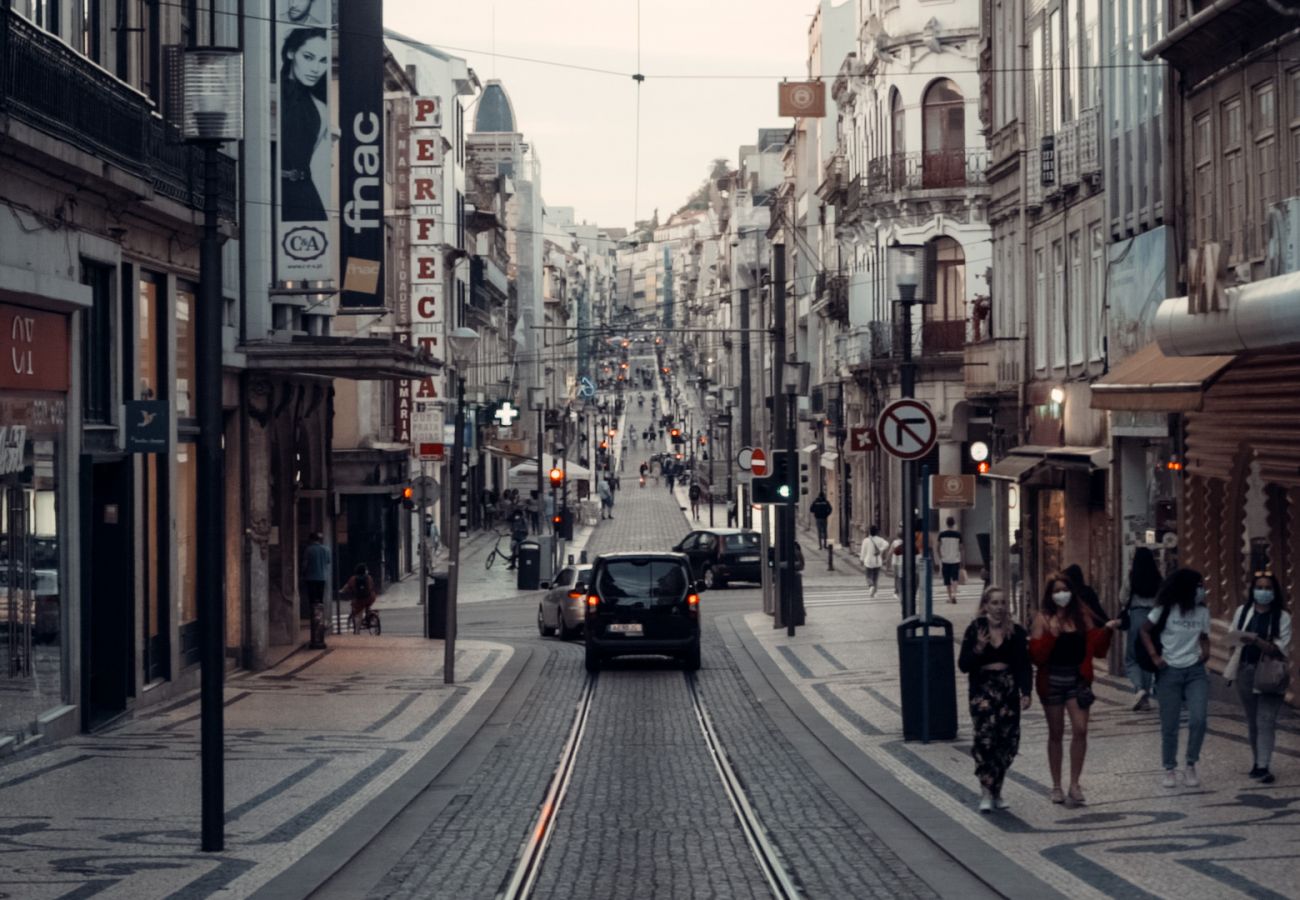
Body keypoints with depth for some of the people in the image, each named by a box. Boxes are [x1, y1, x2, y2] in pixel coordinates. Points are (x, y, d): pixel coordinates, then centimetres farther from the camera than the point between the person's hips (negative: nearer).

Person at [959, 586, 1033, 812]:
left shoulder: (1016, 632, 4)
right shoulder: (975, 630, -1)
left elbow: (1024, 665, 5)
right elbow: (963, 665, -1)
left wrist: (1026, 692, -7)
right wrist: (978, 649, -18)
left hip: (1009, 691, 2)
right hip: (983, 690, -2)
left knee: (1007, 742, 3)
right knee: (984, 738, -16)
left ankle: (996, 792, 17)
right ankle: (986, 791, -10)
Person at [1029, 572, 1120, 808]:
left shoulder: (1082, 615, 4)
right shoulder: (1043, 618, -2)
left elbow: (1096, 650, 5)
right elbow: (1036, 654, -10)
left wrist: (1106, 630, -10)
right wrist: (1051, 634, -22)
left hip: (1077, 679, 1)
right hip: (1052, 680, -1)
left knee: (1080, 729, -13)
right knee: (1056, 734, 10)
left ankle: (1074, 785, -7)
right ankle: (1057, 786, 21)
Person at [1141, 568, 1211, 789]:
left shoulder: (1202, 611, 1)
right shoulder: (1165, 610, -8)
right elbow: (1145, 631, 3)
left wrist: (1205, 651, -5)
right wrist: (1154, 656, -6)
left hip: (1195, 671, 2)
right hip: (1169, 672, -2)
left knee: (1198, 719, -15)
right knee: (1169, 725, 3)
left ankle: (1191, 766, 3)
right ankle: (1170, 770, 19)